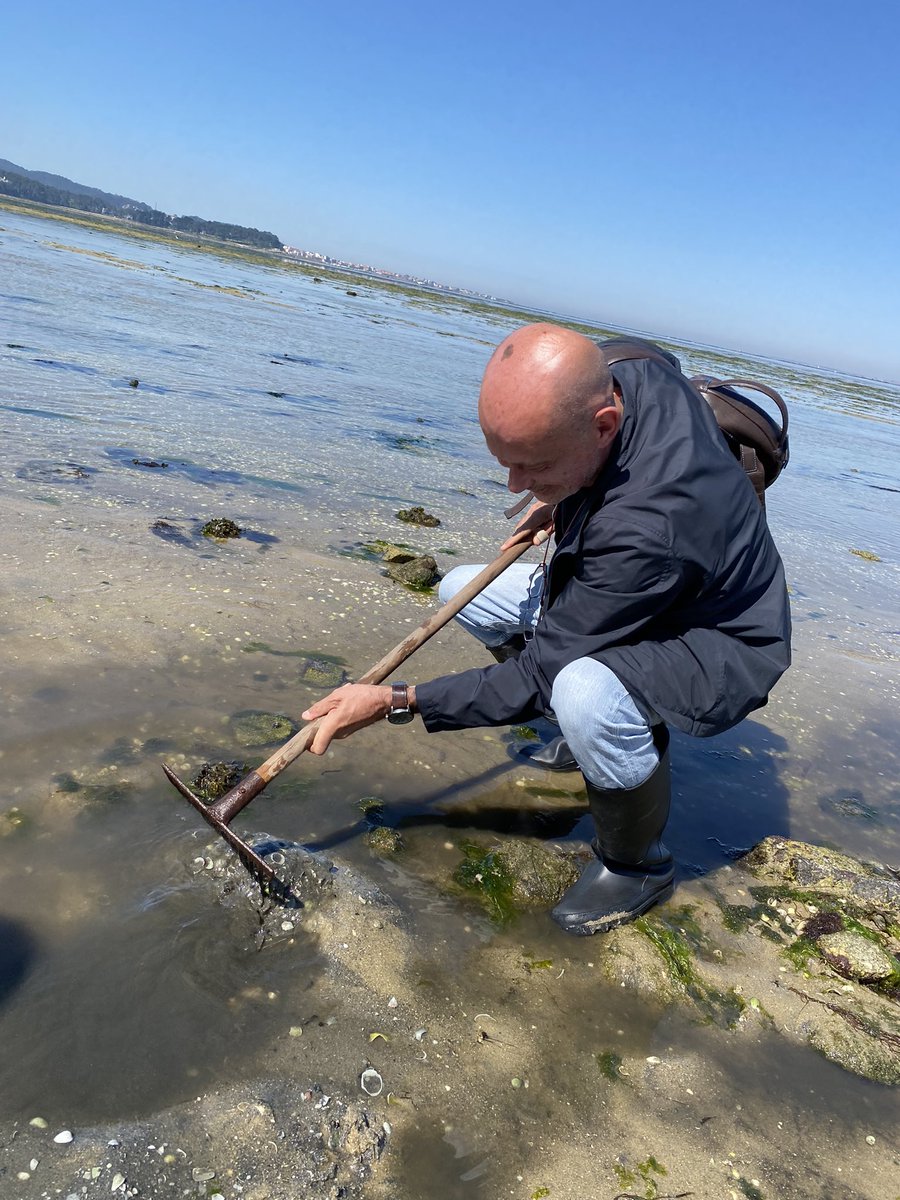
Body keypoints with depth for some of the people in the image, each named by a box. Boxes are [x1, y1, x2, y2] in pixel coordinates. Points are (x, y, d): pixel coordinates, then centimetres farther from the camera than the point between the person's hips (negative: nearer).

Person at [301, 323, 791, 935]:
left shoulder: (648, 527, -41)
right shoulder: (631, 373, -17)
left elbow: (539, 673, -31)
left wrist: (396, 702, -24)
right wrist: (560, 497, 1)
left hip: (716, 649, -9)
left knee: (583, 691, -42)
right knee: (462, 592, 6)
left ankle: (638, 864, -9)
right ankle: (599, 726, 18)